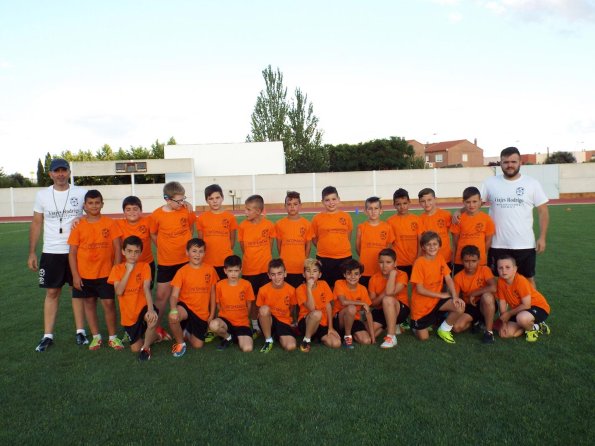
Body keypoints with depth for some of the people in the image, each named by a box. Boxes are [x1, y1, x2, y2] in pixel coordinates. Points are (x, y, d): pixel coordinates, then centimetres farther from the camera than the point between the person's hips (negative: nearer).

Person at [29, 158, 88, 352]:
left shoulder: (81, 193, -3)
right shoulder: (42, 195, 2)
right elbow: (36, 224, 6)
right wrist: (32, 253, 3)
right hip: (51, 252, 1)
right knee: (52, 292, 7)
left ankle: (80, 331, 16)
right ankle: (47, 335, 15)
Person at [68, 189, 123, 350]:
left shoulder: (110, 223, -4)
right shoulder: (78, 226, -2)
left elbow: (117, 248, -3)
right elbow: (72, 252, 0)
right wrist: (75, 275, -5)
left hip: (106, 273, -1)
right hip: (84, 274, 2)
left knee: (109, 303, 2)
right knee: (89, 303, 11)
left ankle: (113, 337, 17)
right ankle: (96, 337, 25)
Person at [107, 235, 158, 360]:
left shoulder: (144, 266, -8)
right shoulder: (117, 268, -4)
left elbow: (146, 288, -21)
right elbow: (119, 292, -17)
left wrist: (151, 309, -35)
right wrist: (128, 270, -21)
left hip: (142, 307, -3)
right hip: (128, 314, 3)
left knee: (153, 318, -38)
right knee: (135, 348, 2)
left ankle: (146, 347, -11)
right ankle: (149, 336, 38)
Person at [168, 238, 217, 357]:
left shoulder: (210, 270, -3)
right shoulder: (182, 271, -9)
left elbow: (212, 293, 5)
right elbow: (174, 295, -15)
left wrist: (212, 314, 4)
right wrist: (173, 309, -36)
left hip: (202, 313, 2)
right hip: (185, 306, -2)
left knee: (198, 345, 1)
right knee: (173, 317, -36)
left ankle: (187, 332, 37)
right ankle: (180, 343, -5)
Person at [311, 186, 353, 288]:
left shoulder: (346, 217, 2)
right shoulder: (317, 218, -2)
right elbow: (314, 239, 8)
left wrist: (342, 248, 8)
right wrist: (324, 248, 2)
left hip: (344, 258, 1)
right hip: (324, 259, -1)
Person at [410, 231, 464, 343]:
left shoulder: (440, 258, -3)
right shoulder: (419, 262, -21)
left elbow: (448, 279, -6)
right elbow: (420, 289, -21)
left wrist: (455, 296, -22)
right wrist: (441, 295, -18)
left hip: (436, 299, 5)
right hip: (421, 304, -5)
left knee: (460, 307, -20)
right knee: (424, 337, -2)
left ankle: (444, 330, 5)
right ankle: (416, 324, 33)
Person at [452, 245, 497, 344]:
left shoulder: (484, 270, -15)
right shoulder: (458, 277, -8)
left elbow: (493, 288, -31)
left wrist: (472, 294, -24)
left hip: (487, 306, -2)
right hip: (469, 307, 3)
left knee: (487, 296, -37)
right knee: (456, 327, -23)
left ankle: (489, 331, -19)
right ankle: (475, 323, 13)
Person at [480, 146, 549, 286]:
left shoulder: (532, 184, -1)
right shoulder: (490, 183, 1)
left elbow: (543, 211, 1)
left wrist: (542, 237, -6)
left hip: (525, 244, 0)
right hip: (497, 244, 1)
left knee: (528, 278, 13)